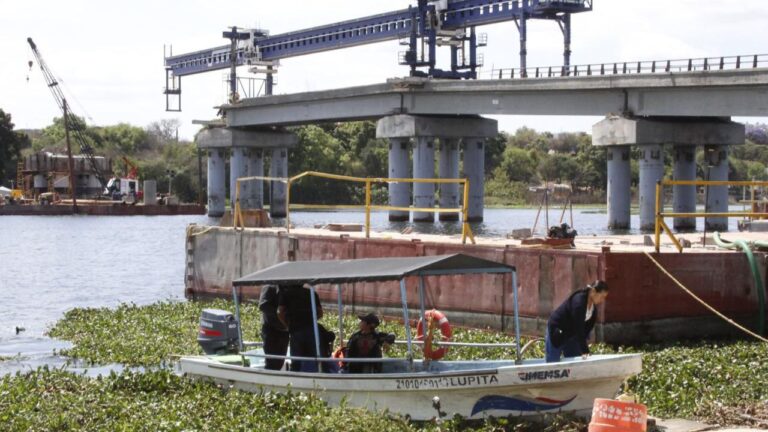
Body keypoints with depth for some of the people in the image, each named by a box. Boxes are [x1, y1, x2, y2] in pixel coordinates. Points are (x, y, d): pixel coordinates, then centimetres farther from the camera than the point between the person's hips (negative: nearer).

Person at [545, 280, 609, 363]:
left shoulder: (593, 306, -6)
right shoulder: (579, 301, -30)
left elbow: (587, 328, 0)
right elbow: (579, 328, -31)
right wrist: (584, 351, -30)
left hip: (571, 334, 8)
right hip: (556, 333, -8)